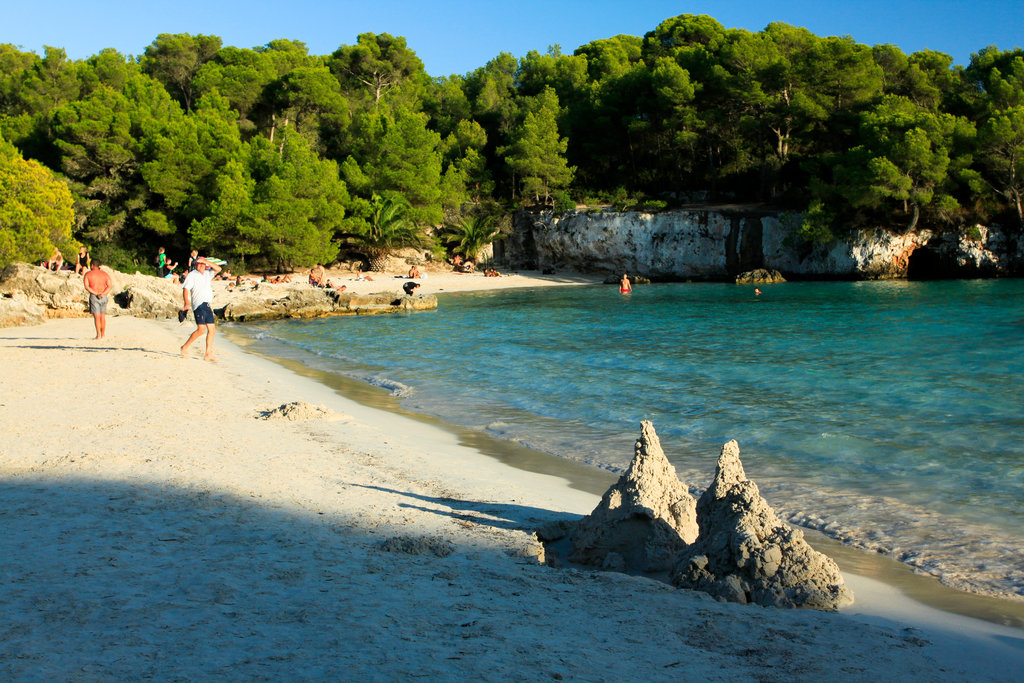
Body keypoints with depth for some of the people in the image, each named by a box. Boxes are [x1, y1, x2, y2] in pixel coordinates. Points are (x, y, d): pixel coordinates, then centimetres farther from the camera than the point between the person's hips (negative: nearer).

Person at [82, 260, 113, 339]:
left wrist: (96, 293, -14)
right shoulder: (104, 274, 9)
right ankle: (103, 334, 14)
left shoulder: (88, 274, 1)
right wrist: (103, 294, -11)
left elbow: (86, 287, -10)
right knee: (103, 316, 11)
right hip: (104, 297, 3)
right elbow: (110, 286, -1)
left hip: (94, 297, -3)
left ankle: (98, 335, -13)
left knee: (96, 316, -6)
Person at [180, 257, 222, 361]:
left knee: (212, 329, 5)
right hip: (199, 304, -8)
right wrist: (187, 303, -23)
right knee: (201, 329, -17)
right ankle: (185, 347, -4)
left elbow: (218, 269, 12)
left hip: (207, 305, 8)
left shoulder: (207, 274, 18)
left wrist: (206, 262, 0)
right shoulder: (192, 275, -1)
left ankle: (208, 354, 7)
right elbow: (186, 289, -9)